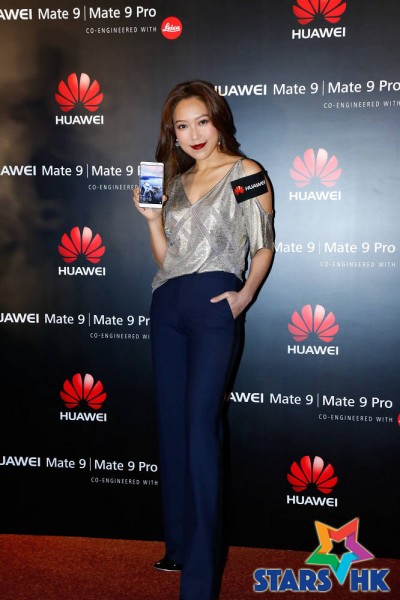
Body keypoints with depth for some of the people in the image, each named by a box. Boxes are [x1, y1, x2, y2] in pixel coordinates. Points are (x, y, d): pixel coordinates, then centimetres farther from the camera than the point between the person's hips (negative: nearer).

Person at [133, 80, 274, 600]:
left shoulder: (246, 174, 3)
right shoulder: (176, 180, 18)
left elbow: (264, 247, 4)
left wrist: (245, 295, -10)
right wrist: (152, 217, 2)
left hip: (213, 303, -6)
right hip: (167, 304, 6)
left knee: (200, 427, -12)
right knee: (171, 426, 8)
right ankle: (179, 546, 22)